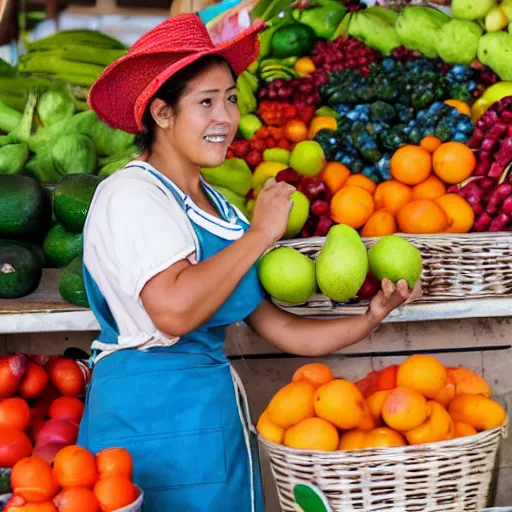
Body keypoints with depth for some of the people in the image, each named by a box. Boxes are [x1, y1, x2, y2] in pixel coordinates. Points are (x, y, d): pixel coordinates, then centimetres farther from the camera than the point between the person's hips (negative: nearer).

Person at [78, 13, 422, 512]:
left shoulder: (214, 205, 14)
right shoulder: (129, 194, -12)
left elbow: (276, 328, 10)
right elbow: (174, 311, -28)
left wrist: (367, 321, -4)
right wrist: (259, 233, -17)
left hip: (217, 408, 9)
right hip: (150, 410, -8)